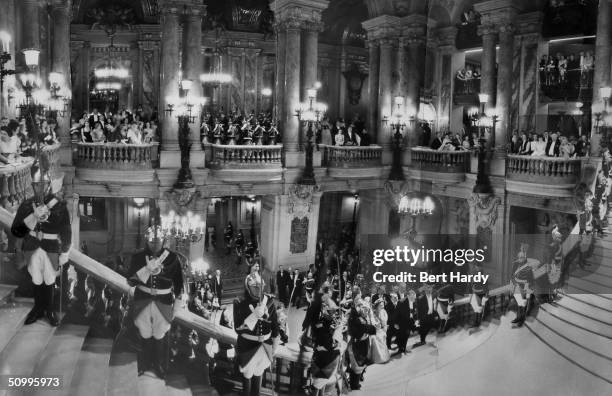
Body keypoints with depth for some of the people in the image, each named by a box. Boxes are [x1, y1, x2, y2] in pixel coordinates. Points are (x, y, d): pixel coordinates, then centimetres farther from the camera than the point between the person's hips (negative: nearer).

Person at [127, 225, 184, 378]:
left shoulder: (172, 258, -8)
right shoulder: (138, 257, -6)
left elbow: (178, 282, 1)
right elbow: (131, 280, -12)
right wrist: (147, 269, -26)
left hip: (163, 303, -1)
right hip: (142, 301, 1)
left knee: (159, 336, 10)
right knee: (145, 335, 15)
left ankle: (159, 365, 32)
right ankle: (145, 363, 37)